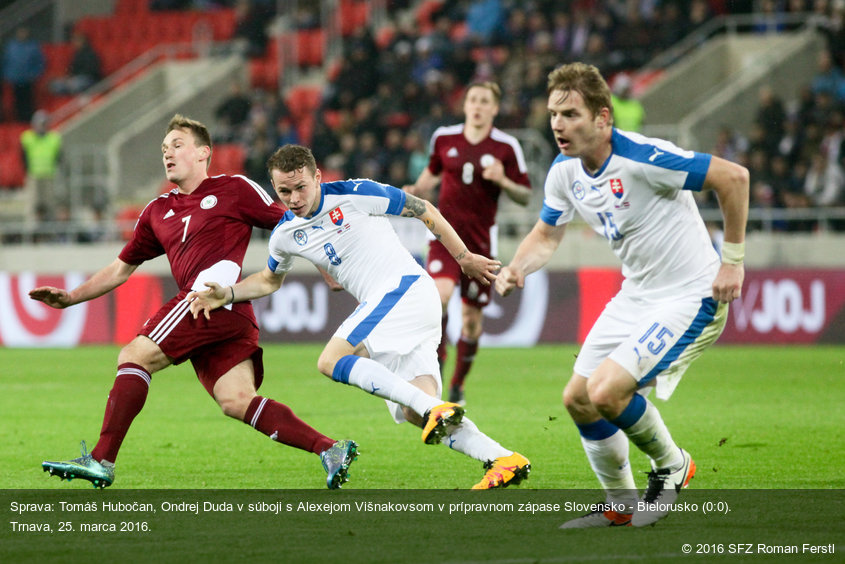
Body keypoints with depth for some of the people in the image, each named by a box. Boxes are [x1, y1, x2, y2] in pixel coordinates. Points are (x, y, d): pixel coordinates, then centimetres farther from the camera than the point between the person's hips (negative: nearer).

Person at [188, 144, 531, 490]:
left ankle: (434, 408, -29)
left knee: (332, 361, -20)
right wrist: (227, 295, 16)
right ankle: (503, 460, -11)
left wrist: (465, 258, 7)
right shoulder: (285, 235, 12)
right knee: (414, 413, -7)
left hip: (404, 287, -7)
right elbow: (270, 280, 33)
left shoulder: (354, 195, -8)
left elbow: (424, 211, 2)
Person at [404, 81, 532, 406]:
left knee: (472, 317, 4)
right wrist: (418, 191, 4)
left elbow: (525, 196, 1)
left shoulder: (506, 147, -2)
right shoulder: (443, 138, 3)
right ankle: (436, 358, -10)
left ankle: (458, 384, 21)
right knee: (440, 293, -26)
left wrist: (503, 181, -18)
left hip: (481, 239, 0)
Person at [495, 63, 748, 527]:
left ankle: (671, 465, 8)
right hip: (636, 296, 9)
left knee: (606, 392, -21)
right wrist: (516, 269, -8)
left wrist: (733, 259, -18)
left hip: (690, 297, -9)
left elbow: (733, 177, -23)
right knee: (578, 399, 7)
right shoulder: (564, 171, -2)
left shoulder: (643, 158, -27)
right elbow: (547, 234, 14)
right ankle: (621, 505, 27)